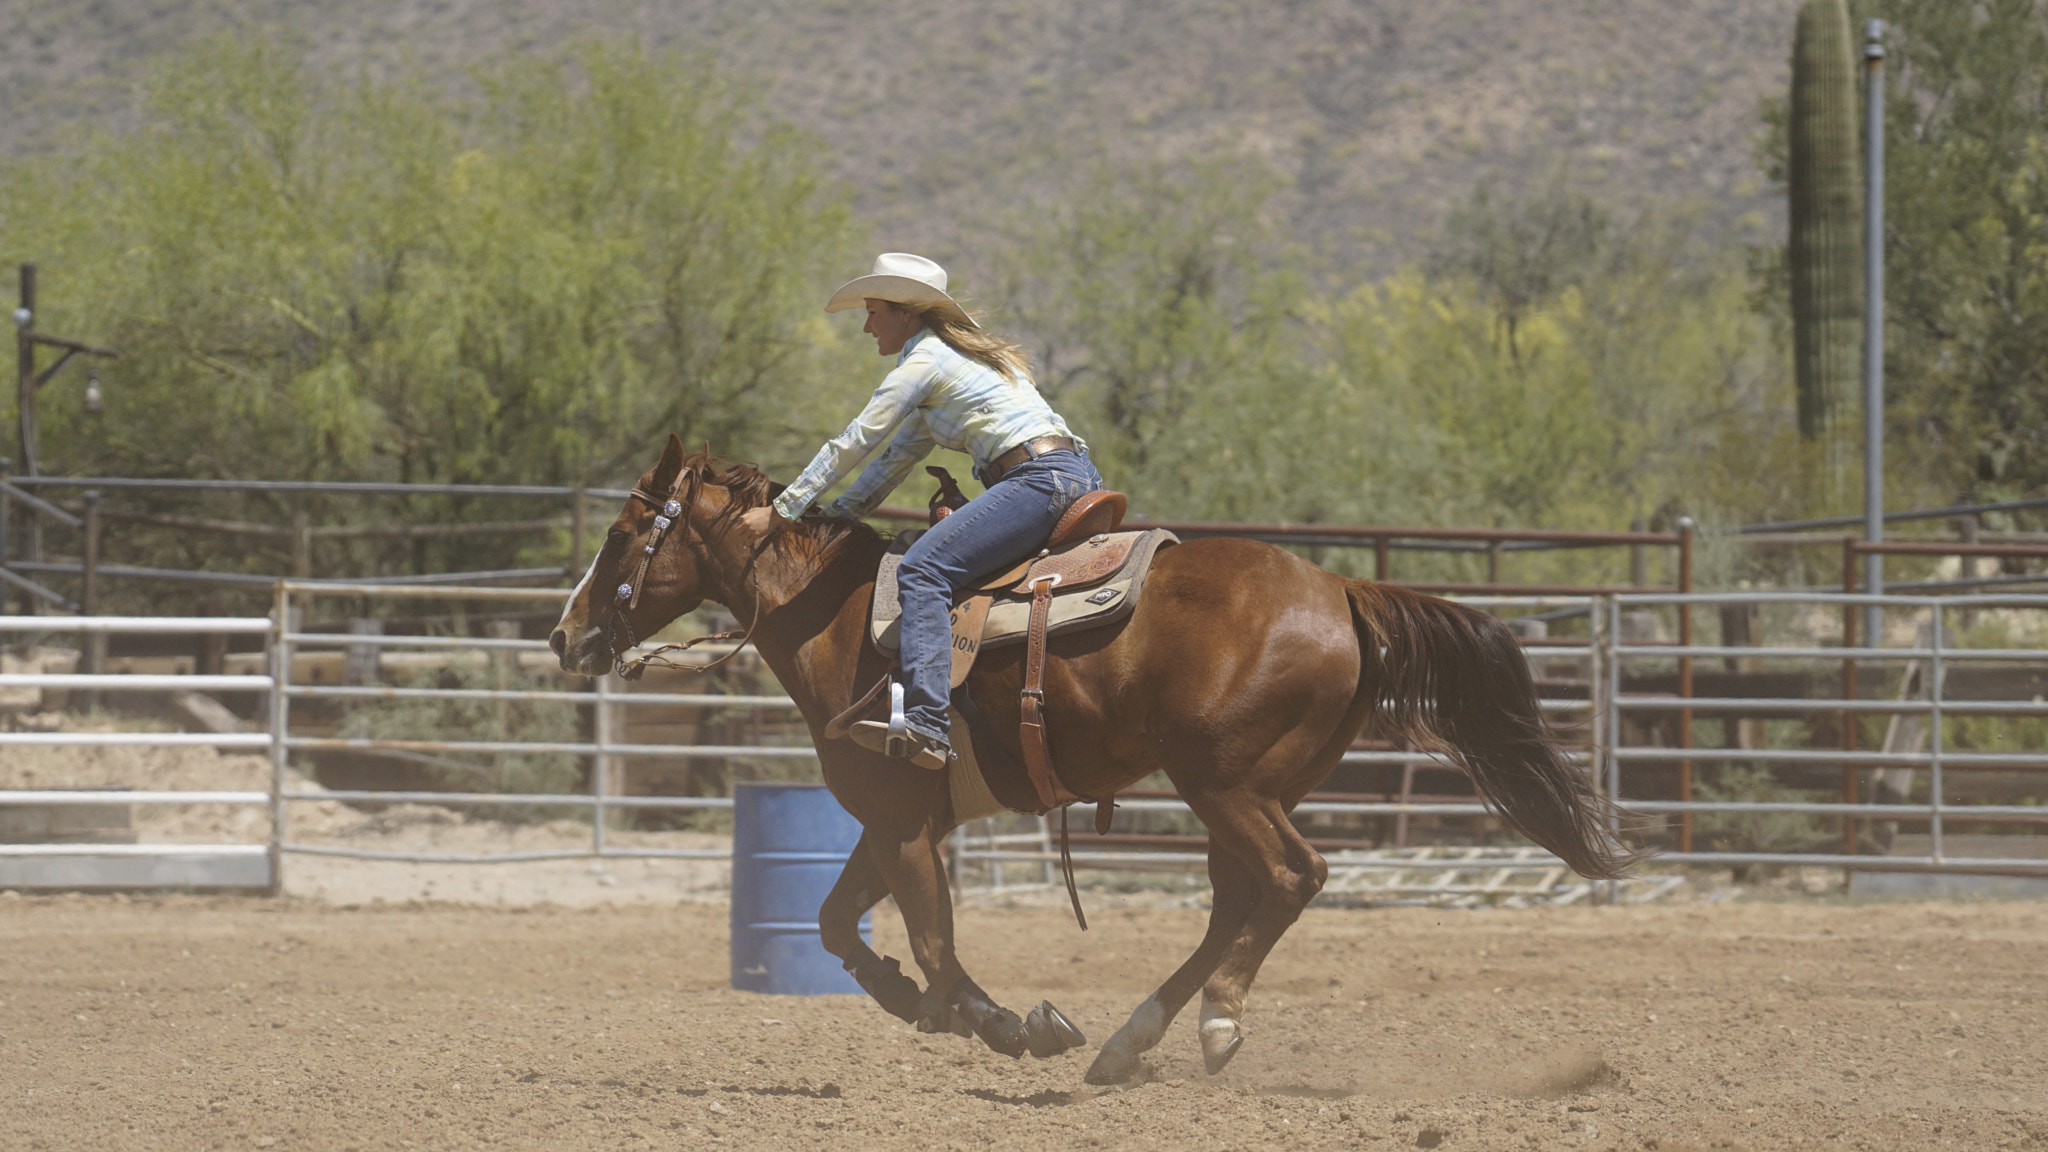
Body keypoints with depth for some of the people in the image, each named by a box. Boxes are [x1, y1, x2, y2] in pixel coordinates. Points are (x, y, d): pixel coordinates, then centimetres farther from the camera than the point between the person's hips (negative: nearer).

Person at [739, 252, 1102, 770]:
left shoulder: (923, 362, -2)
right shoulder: (958, 354, 28)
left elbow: (851, 445, -1)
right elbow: (900, 455, 32)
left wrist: (782, 511, 6)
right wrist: (833, 515, 29)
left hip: (1040, 479, -11)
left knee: (922, 572, -21)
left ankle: (927, 726, -35)